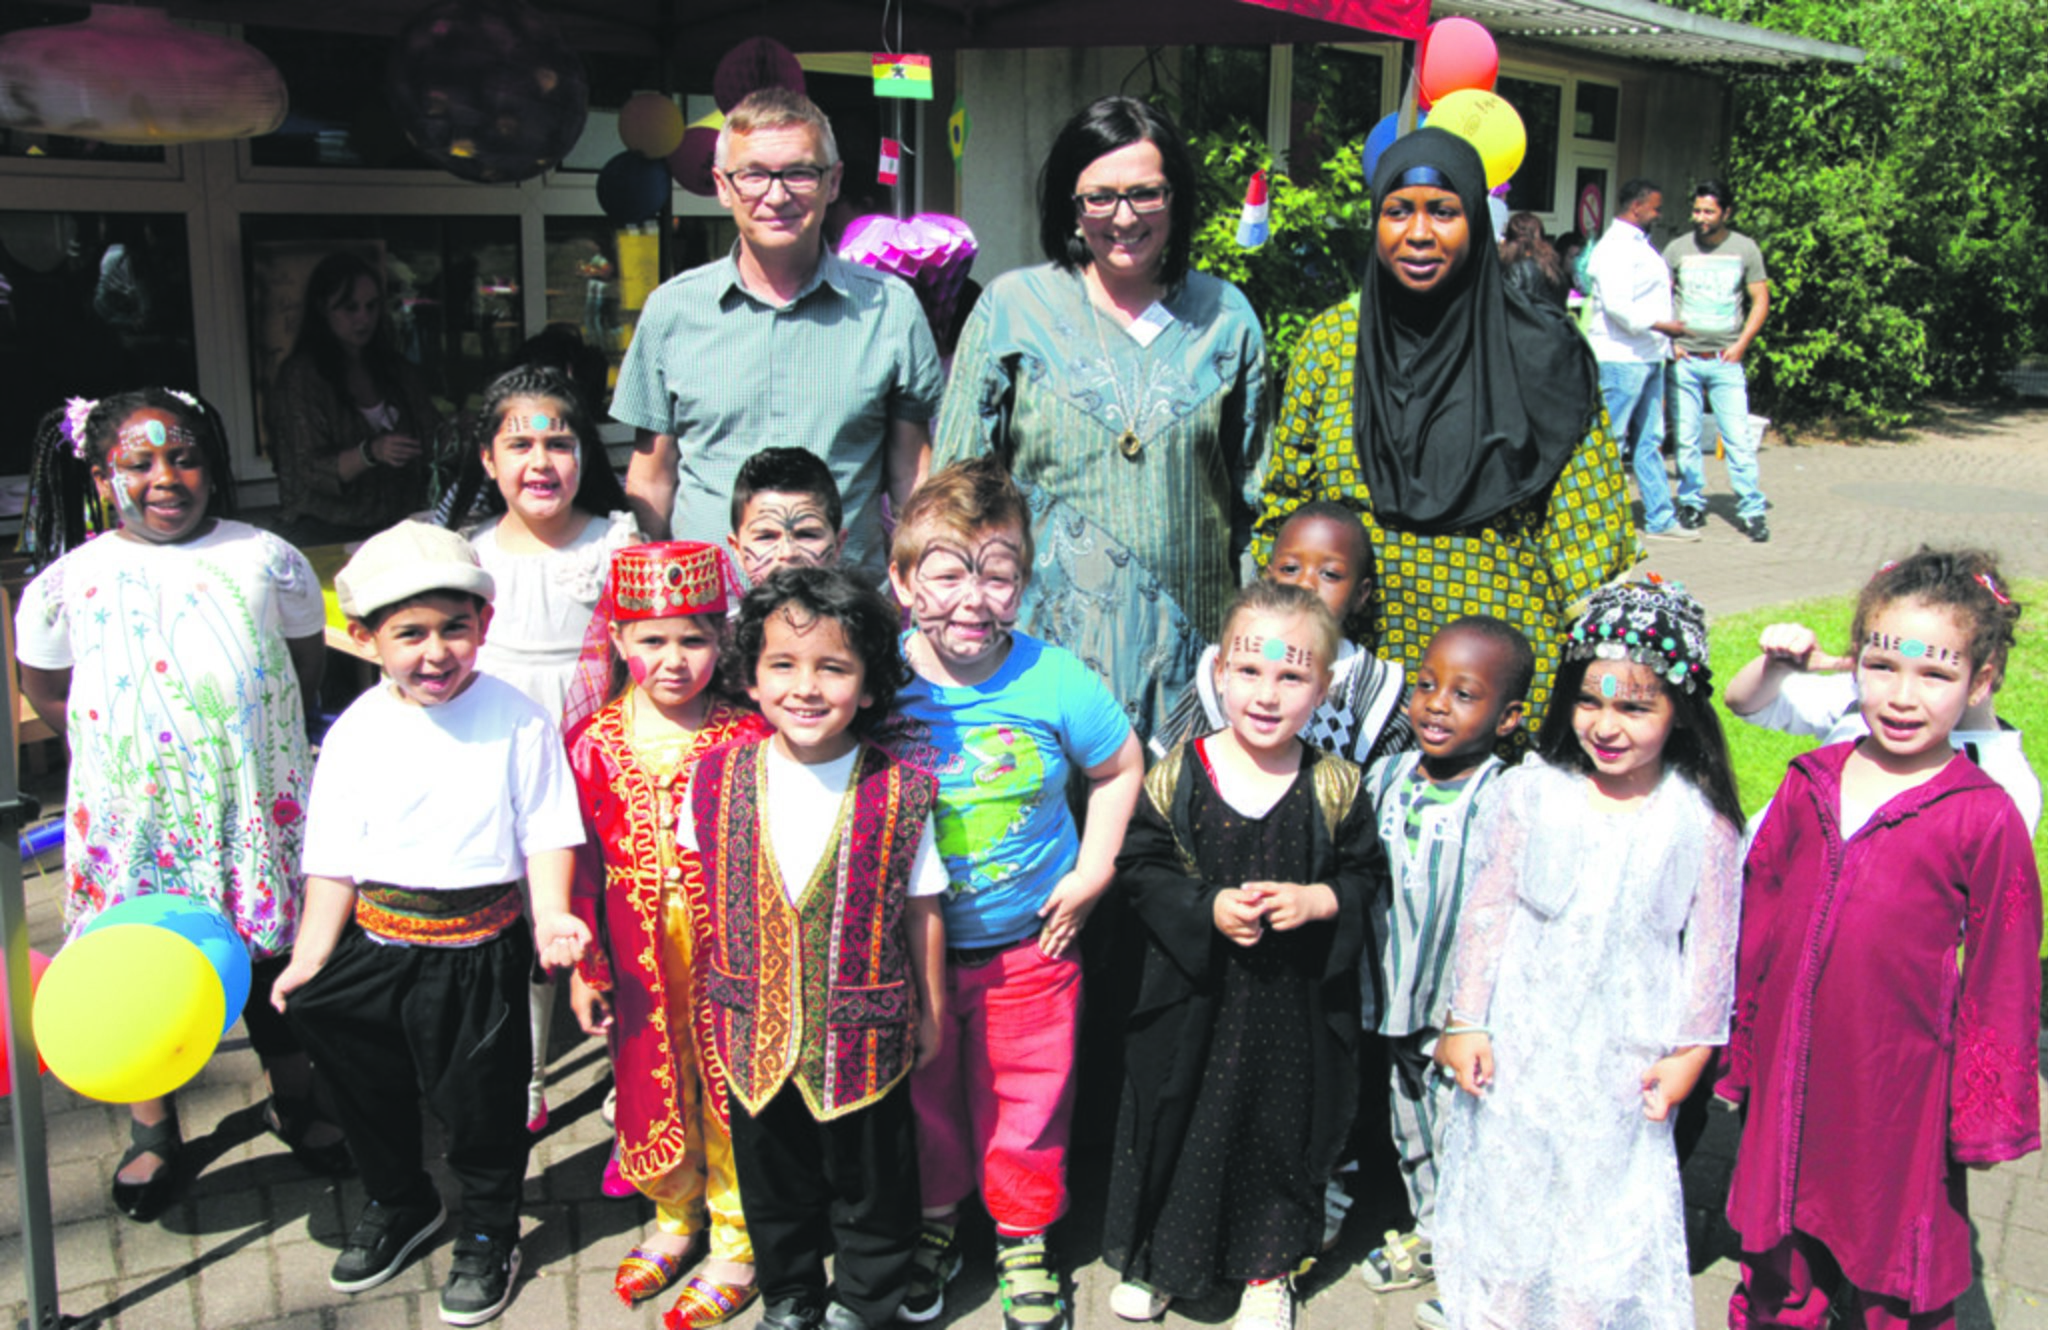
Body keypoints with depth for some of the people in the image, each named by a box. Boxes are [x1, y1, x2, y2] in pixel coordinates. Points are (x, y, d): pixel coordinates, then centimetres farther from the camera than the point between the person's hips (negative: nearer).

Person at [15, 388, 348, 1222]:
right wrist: (119, 746, 6)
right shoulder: (70, 580, 0)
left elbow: (306, 662, 11)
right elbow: (45, 686, 12)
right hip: (136, 814, 0)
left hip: (256, 806, 0)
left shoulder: (264, 558, 0)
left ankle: (293, 1103, 35)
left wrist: (244, 737, 8)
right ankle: (153, 1131, 30)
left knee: (274, 953, 12)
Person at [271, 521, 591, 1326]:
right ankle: (397, 1202, 47)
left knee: (480, 1100, 8)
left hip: (480, 950, -3)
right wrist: (309, 957, -1)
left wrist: (550, 916, -20)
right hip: (376, 943, 4)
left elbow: (547, 834, -6)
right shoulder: (356, 732, -2)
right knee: (368, 1088, 20)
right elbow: (334, 858, 3)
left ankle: (487, 1232, 33)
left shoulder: (517, 720, -9)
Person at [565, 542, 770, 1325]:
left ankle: (736, 1244, 26)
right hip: (638, 960, 3)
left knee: (731, 1094, 8)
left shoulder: (746, 738, -9)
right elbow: (577, 863, 3)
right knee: (652, 1089, 17)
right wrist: (583, 970, 5)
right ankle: (674, 1218, 41)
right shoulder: (594, 743, -3)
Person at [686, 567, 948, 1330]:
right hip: (754, 1029, 2)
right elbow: (694, 882, 8)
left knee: (870, 1178, 15)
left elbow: (922, 909, -3)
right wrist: (712, 989, 10)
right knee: (771, 1178, 20)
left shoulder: (900, 792, -13)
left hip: (864, 1034, -2)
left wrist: (931, 1013, 4)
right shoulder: (718, 778, -8)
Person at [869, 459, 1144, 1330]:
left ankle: (1024, 1240, 39)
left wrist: (1092, 871, -2)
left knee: (1026, 1103, 15)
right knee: (922, 1097, 20)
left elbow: (1121, 768, 3)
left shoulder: (1058, 684, -15)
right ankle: (934, 1225, 45)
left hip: (1029, 944, 0)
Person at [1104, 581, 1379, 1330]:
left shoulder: (1333, 787, -7)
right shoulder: (1178, 775, -9)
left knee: (1285, 1125, 15)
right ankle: (1155, 1255, 37)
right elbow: (1140, 868, -5)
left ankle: (1269, 1267, 39)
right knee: (1176, 1119, 12)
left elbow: (1366, 873, 1)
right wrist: (1209, 908, -19)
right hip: (1194, 995, -1)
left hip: (1297, 1002, 1)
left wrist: (1317, 900, -18)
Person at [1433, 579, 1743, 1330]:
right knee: (1505, 1185, 14)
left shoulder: (1701, 822, -9)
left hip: (1623, 1061, -1)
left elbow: (1710, 943, -2)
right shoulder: (1529, 794, -8)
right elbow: (1486, 910, -3)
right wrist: (1466, 1022, -3)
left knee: (1610, 1197, 12)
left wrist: (1690, 1050, 0)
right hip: (1518, 1047, 1)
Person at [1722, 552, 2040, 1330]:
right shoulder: (1809, 783, -1)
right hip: (1789, 1078, 4)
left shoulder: (1985, 820, -14)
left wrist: (1985, 1114, -2)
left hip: (1899, 1091, -4)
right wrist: (1741, 1051, 13)